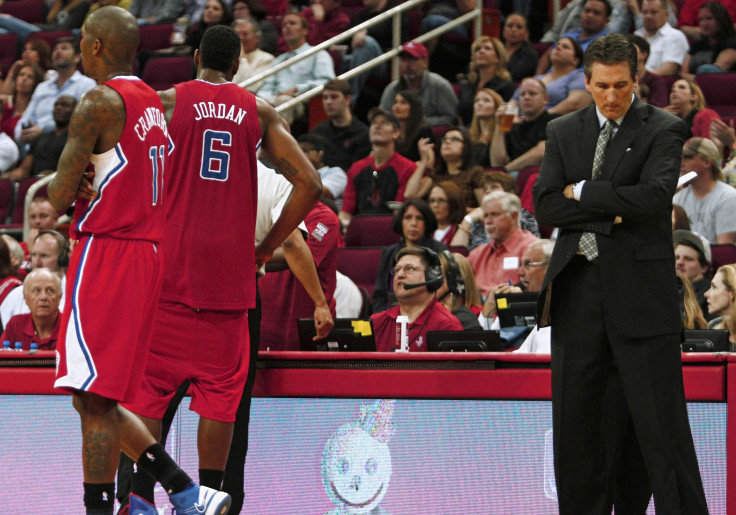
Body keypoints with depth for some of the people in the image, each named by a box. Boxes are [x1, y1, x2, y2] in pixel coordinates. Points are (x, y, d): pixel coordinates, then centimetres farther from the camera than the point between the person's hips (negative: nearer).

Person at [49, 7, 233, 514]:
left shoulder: (100, 101, -12)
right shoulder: (155, 102, 16)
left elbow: (60, 195, -14)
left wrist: (61, 190, 8)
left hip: (106, 254, -9)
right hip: (148, 254, 9)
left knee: (95, 401, -9)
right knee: (99, 400, 14)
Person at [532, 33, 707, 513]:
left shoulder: (663, 130, 0)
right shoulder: (563, 132, 13)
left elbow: (654, 197, -16)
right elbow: (546, 207, 2)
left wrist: (582, 192, -6)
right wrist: (613, 209, -10)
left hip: (640, 291, -4)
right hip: (578, 289, 4)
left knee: (662, 422, -6)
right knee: (576, 422, 7)